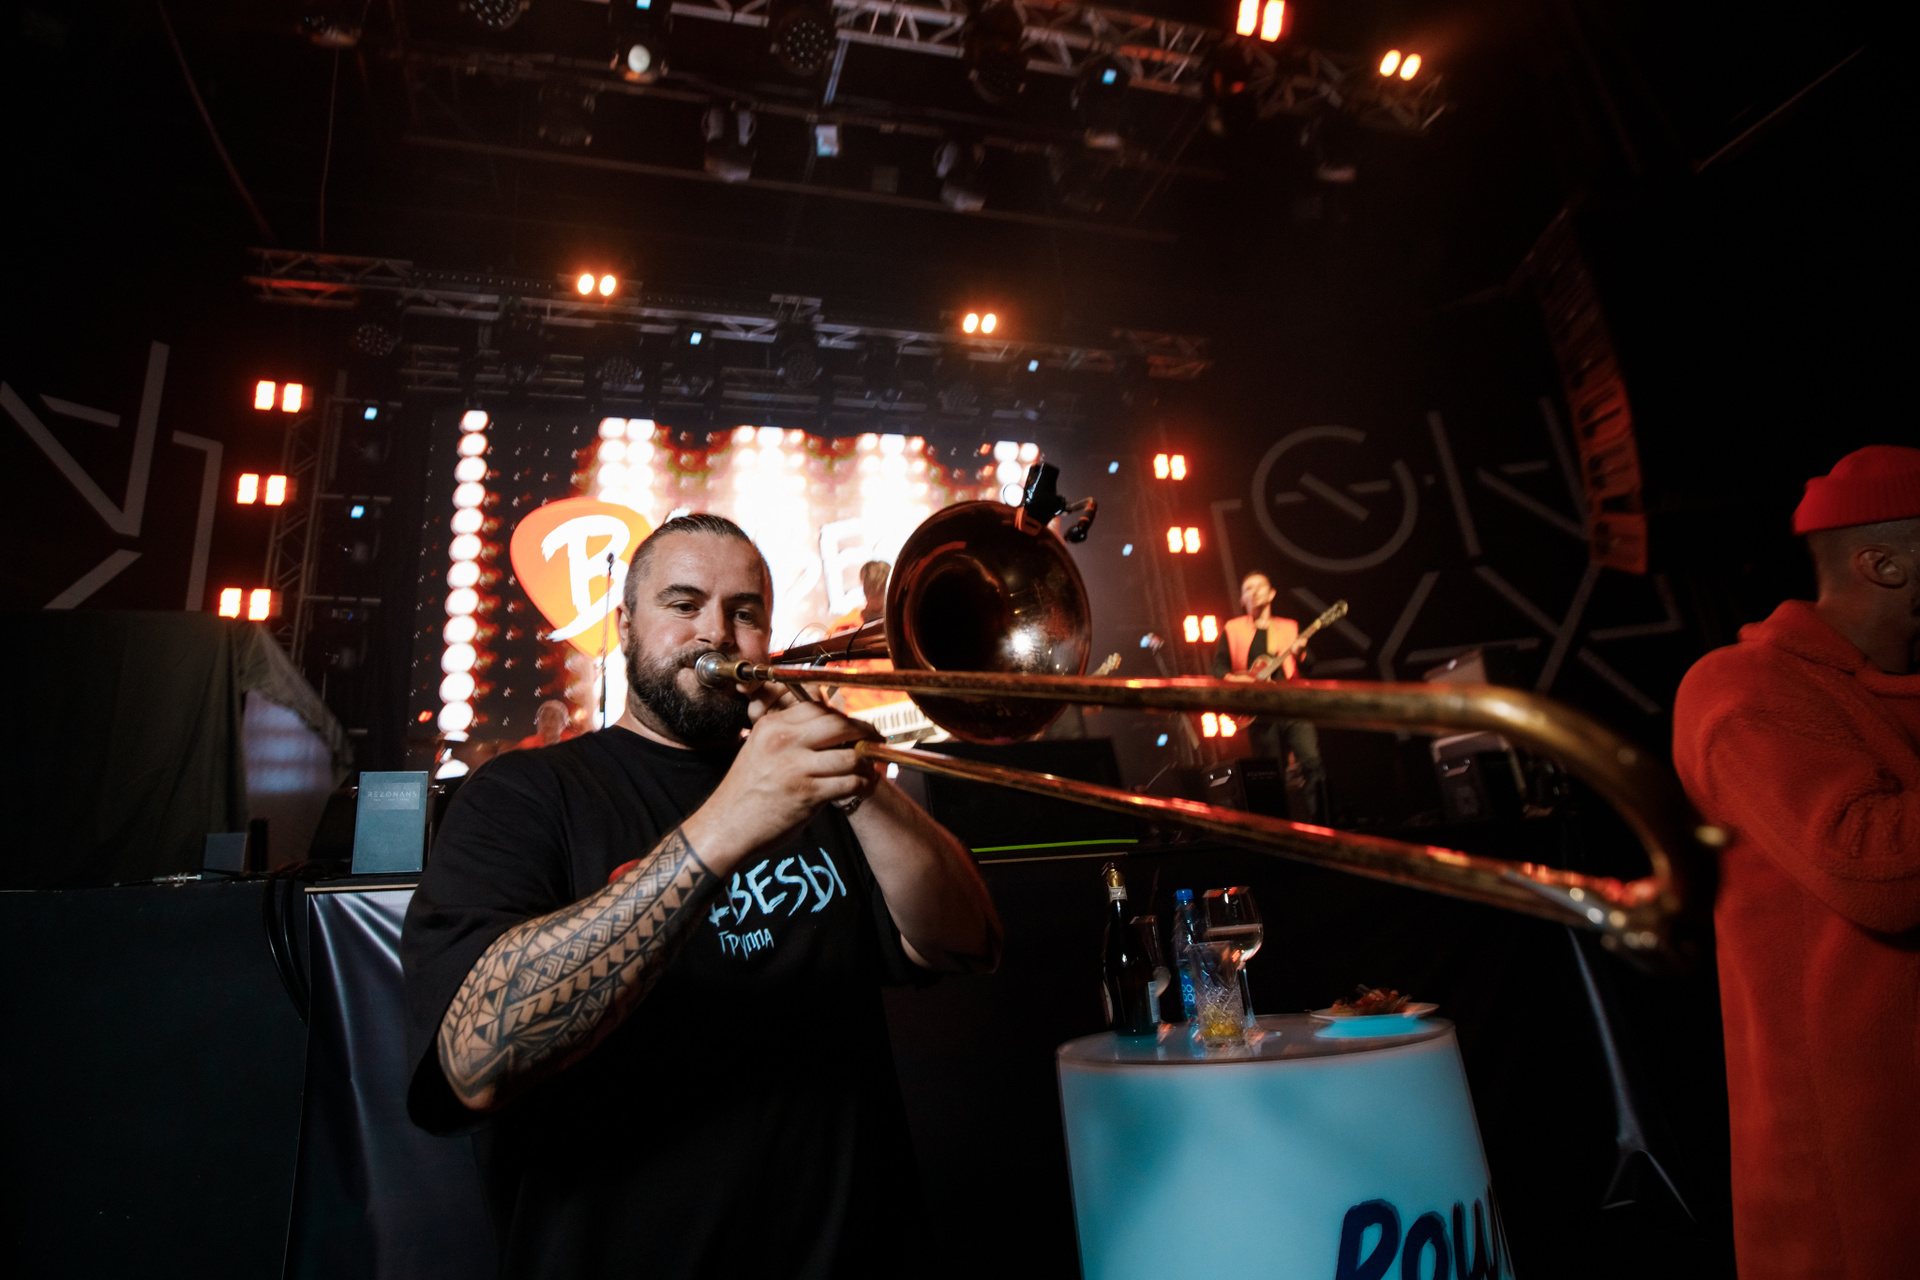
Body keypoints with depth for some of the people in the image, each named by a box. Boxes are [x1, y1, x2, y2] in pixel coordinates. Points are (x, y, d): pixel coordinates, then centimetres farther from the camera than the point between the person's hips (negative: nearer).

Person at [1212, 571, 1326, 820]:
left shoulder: (1290, 627, 17)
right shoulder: (1233, 629, 13)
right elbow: (1218, 666, 8)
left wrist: (1301, 652, -11)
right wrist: (1233, 679, -12)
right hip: (1261, 712, 0)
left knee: (1313, 763, -16)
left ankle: (1317, 822, -11)